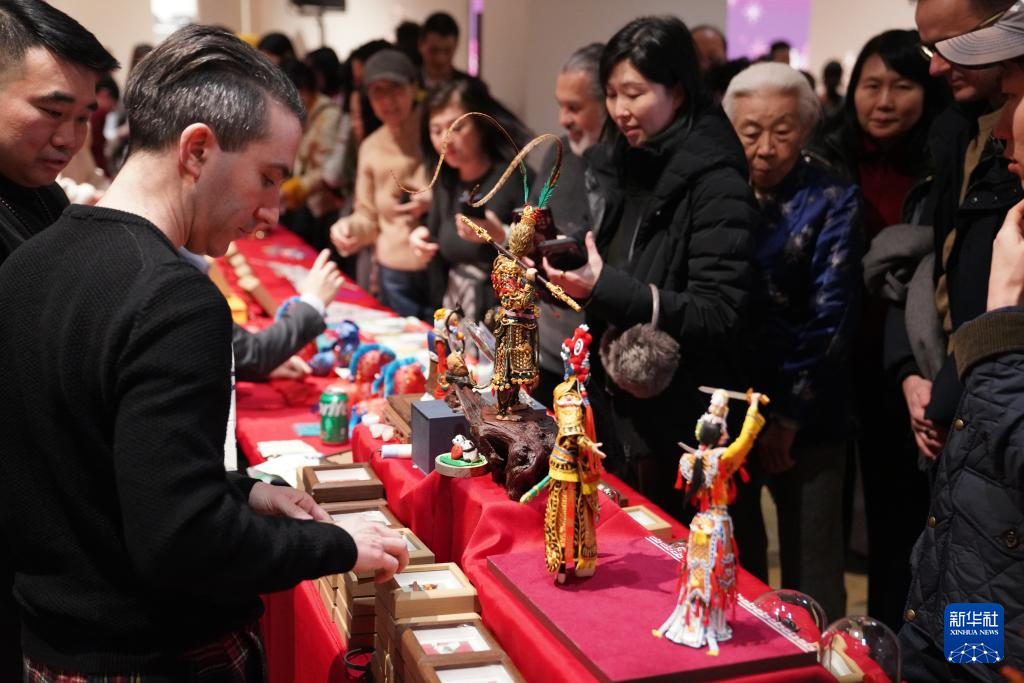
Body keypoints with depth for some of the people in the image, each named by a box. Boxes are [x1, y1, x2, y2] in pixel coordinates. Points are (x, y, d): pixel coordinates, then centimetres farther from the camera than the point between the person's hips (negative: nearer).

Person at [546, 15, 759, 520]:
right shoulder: (621, 166, 6)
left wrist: (605, 287, -28)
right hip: (615, 410, 6)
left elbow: (716, 316, -19)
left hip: (678, 428, -6)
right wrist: (571, 277, -3)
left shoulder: (716, 182, -14)